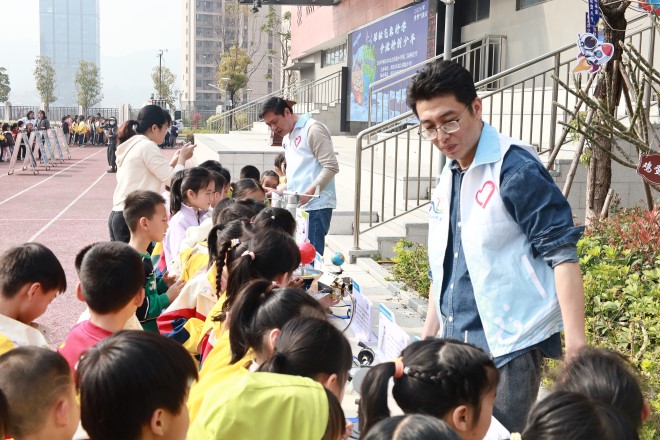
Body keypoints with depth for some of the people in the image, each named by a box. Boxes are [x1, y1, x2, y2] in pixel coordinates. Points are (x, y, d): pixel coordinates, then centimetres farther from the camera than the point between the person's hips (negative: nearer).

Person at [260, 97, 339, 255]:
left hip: (315, 207, -9)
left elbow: (331, 166, -14)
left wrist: (308, 193, -21)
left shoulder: (312, 129, -7)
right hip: (297, 207, 9)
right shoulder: (287, 137, 21)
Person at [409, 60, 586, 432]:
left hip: (508, 344, -7)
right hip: (457, 342, 8)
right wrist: (428, 335, 19)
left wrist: (576, 346, -22)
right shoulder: (449, 178, 10)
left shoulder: (516, 168, -14)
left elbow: (562, 254, -17)